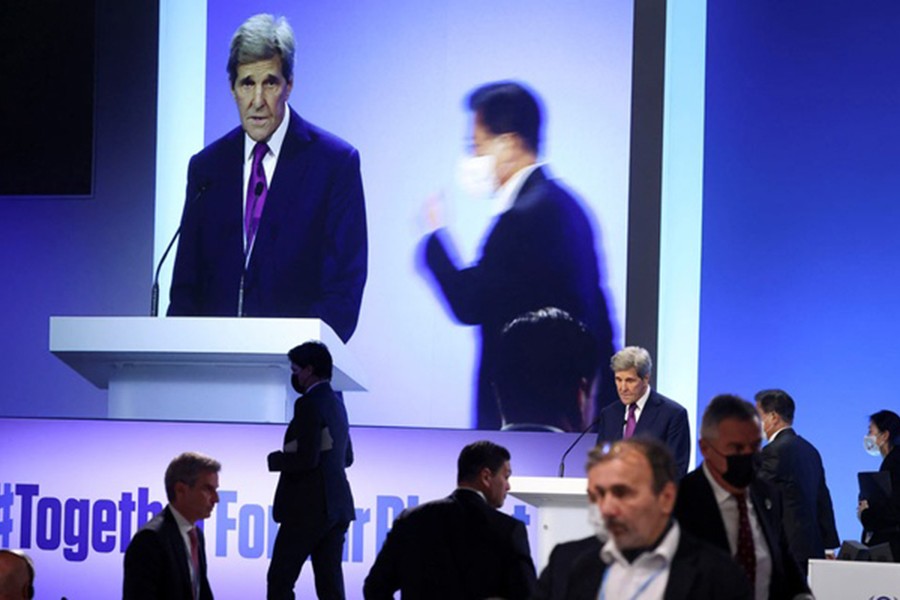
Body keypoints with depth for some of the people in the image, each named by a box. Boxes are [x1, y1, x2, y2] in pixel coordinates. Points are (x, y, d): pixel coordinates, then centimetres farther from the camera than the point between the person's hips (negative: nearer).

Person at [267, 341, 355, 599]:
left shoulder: (309, 404, -13)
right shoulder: (336, 402, 16)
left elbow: (307, 459, -21)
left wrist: (275, 460, -4)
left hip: (309, 508, -9)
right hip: (337, 507, 9)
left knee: (280, 579, -2)